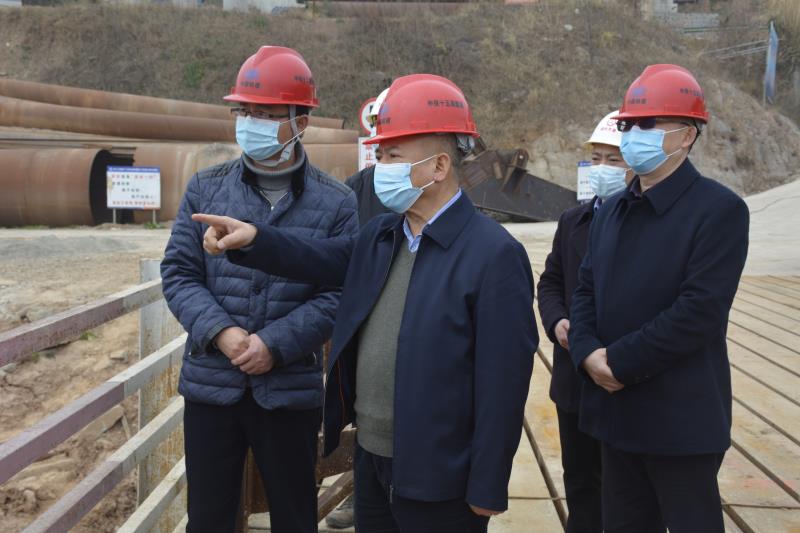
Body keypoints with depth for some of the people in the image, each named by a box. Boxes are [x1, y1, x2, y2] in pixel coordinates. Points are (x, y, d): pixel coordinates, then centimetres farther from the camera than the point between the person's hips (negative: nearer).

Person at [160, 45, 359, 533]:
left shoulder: (337, 203, -4)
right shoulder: (206, 189, 3)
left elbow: (340, 293, -8)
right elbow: (179, 272, 1)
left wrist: (274, 345, -18)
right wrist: (221, 333, -16)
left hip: (292, 390, -2)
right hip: (210, 383, 2)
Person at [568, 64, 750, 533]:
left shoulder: (720, 209, -12)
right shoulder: (612, 210, 12)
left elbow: (700, 311, -21)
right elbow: (586, 291, 10)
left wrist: (619, 361, -18)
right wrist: (588, 354, -10)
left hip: (681, 418, -7)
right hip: (617, 411, 7)